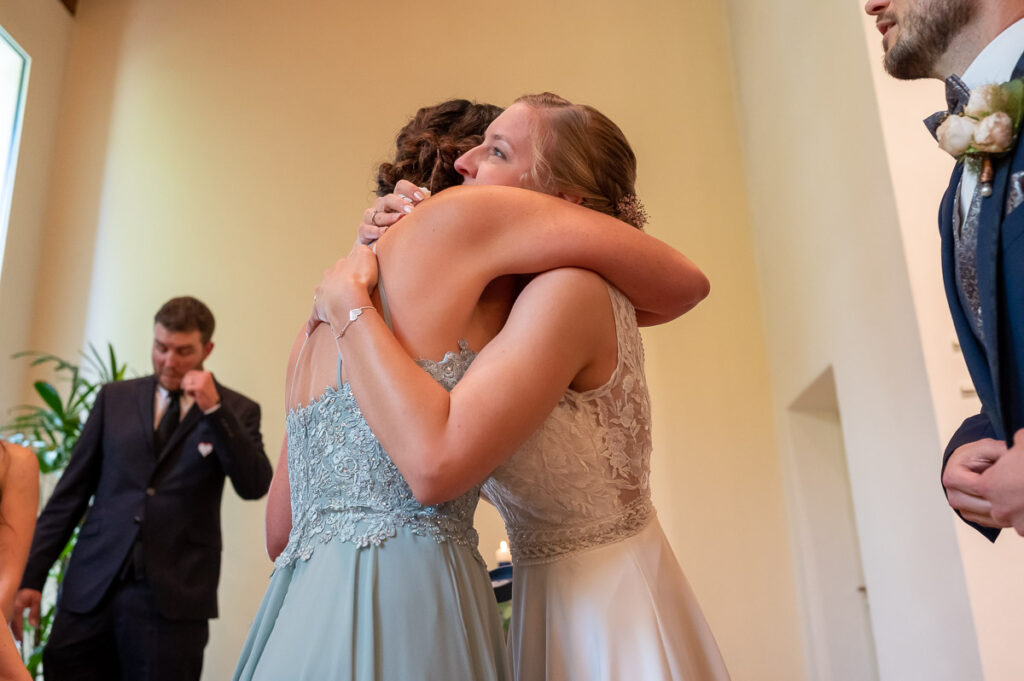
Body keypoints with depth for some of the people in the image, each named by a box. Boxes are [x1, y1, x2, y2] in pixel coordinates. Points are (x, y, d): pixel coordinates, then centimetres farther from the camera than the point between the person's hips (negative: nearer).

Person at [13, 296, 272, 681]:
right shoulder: (115, 398, 10)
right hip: (92, 589, 3)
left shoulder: (236, 411, 3)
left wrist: (215, 409, -15)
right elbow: (71, 492, 10)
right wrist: (32, 575, 6)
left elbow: (255, 486, -10)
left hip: (173, 596, -2)